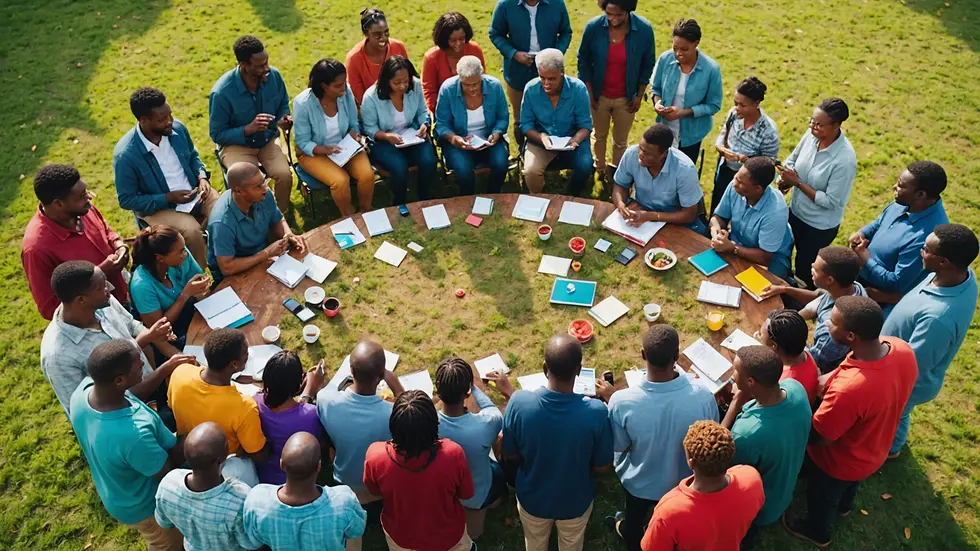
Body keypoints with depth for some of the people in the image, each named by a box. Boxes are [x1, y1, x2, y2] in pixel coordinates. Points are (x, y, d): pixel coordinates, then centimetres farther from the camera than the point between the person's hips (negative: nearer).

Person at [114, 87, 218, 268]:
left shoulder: (177, 128, -9)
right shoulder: (125, 155, -24)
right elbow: (127, 200, -15)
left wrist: (202, 177, -9)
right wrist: (169, 198, -21)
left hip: (193, 192, 5)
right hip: (157, 207, -5)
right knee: (192, 231, -30)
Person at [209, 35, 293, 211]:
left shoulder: (274, 76, -12)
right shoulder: (222, 92, -24)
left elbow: (283, 104, 9)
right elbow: (217, 135, -14)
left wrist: (283, 119, -14)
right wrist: (248, 129, -29)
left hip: (268, 140, 3)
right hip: (235, 144, -3)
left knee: (285, 175, -24)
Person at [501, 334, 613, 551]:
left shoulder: (519, 403, -31)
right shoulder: (596, 412, -33)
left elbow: (511, 455, -14)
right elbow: (602, 466, -16)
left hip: (532, 498, 1)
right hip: (575, 501, 0)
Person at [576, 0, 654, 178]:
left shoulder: (644, 29, -19)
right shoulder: (593, 27, -20)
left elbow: (647, 64, -4)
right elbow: (583, 60, -6)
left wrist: (640, 95, -2)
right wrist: (588, 92, -5)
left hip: (626, 98, 0)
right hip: (599, 95, 0)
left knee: (621, 140, 19)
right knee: (599, 135, 23)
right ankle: (599, 168, 47)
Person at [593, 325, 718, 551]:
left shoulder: (622, 401, -36)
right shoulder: (703, 397, -33)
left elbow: (619, 446, -15)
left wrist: (610, 399, -5)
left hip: (639, 483, 0)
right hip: (683, 482, 1)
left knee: (633, 520, 34)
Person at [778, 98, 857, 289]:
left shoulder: (844, 160, -33)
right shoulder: (811, 135, -14)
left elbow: (831, 201, -27)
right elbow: (792, 159, 4)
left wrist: (798, 183, -28)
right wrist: (786, 178, -17)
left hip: (820, 226, -6)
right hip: (796, 212, 6)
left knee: (805, 269, 15)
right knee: (800, 260, 27)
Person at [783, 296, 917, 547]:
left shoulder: (848, 389, -48)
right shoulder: (903, 349, -26)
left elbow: (817, 438, -29)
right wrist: (831, 379, -5)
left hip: (839, 462, -6)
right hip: (873, 450, 6)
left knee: (822, 498, 29)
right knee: (849, 484, 39)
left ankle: (817, 532, 60)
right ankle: (844, 504, 71)